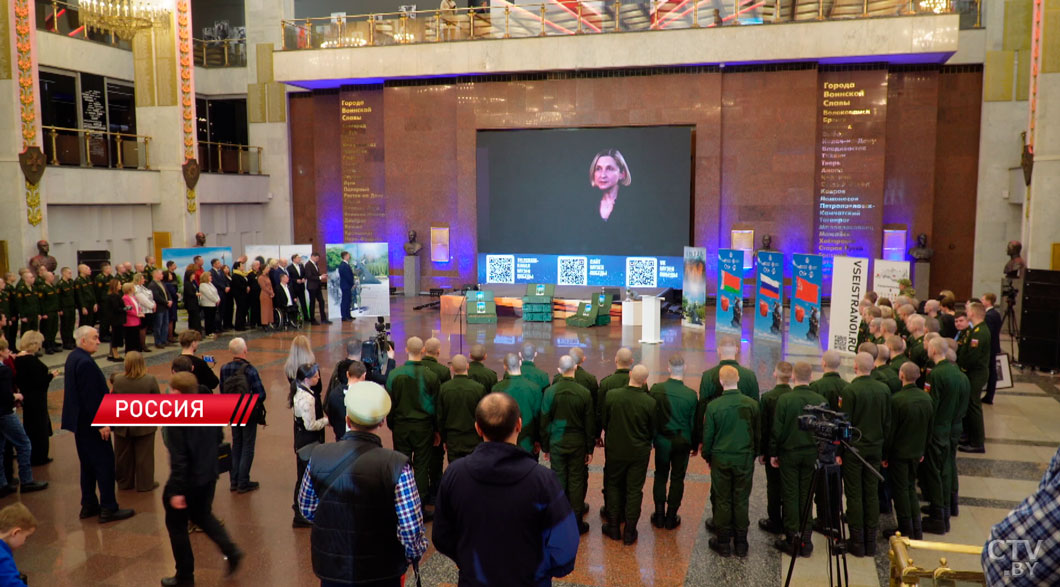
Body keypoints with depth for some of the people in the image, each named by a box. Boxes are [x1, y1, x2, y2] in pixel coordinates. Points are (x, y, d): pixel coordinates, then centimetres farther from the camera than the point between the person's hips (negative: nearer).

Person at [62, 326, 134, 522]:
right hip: (90, 422, -10)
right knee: (105, 463, 0)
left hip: (81, 422, 10)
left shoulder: (73, 357, 8)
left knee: (88, 465, 18)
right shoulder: (85, 362, -23)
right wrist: (101, 424, -19)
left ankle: (88, 505, 26)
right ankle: (108, 509, 7)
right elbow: (91, 397, -25)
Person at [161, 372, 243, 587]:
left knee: (176, 525, 12)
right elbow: (219, 437, 9)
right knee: (202, 515, 27)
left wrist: (177, 491, -20)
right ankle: (230, 549, 11)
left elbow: (179, 458, -24)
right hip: (209, 476, 7)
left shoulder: (175, 419, -23)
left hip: (187, 480, -7)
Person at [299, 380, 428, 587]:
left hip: (331, 570, 3)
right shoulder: (397, 465, -23)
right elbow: (411, 529, -21)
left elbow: (306, 509, 3)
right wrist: (415, 553, 0)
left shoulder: (318, 456, -12)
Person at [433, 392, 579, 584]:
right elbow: (564, 550, -20)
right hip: (528, 580, -1)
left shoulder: (454, 474, -16)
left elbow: (441, 539, -5)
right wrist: (537, 572, -1)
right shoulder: (542, 479, -24)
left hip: (473, 579, 1)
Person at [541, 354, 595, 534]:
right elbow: (590, 424, -4)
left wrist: (545, 447, 8)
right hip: (578, 444, -1)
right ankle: (576, 522, 16)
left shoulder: (550, 392, -10)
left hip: (556, 444, 1)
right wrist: (590, 449, 6)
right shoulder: (584, 393, -11)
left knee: (558, 481, 11)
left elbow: (544, 423, -3)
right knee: (577, 482, 8)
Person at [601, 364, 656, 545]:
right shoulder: (650, 402, -17)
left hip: (614, 449, 1)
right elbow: (653, 431, -3)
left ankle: (613, 528, 24)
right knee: (634, 491, 10)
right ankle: (629, 532, 18)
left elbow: (604, 422, -3)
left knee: (613, 486, 18)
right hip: (639, 452, -1)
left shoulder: (612, 395, -16)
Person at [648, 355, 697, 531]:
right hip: (682, 442, -1)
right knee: (677, 479, 12)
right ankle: (671, 518, 18)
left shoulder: (656, 389, -14)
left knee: (660, 476, 15)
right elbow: (694, 422, -6)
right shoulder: (691, 395, -16)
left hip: (662, 440, 1)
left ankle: (659, 516, 20)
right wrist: (695, 445, 7)